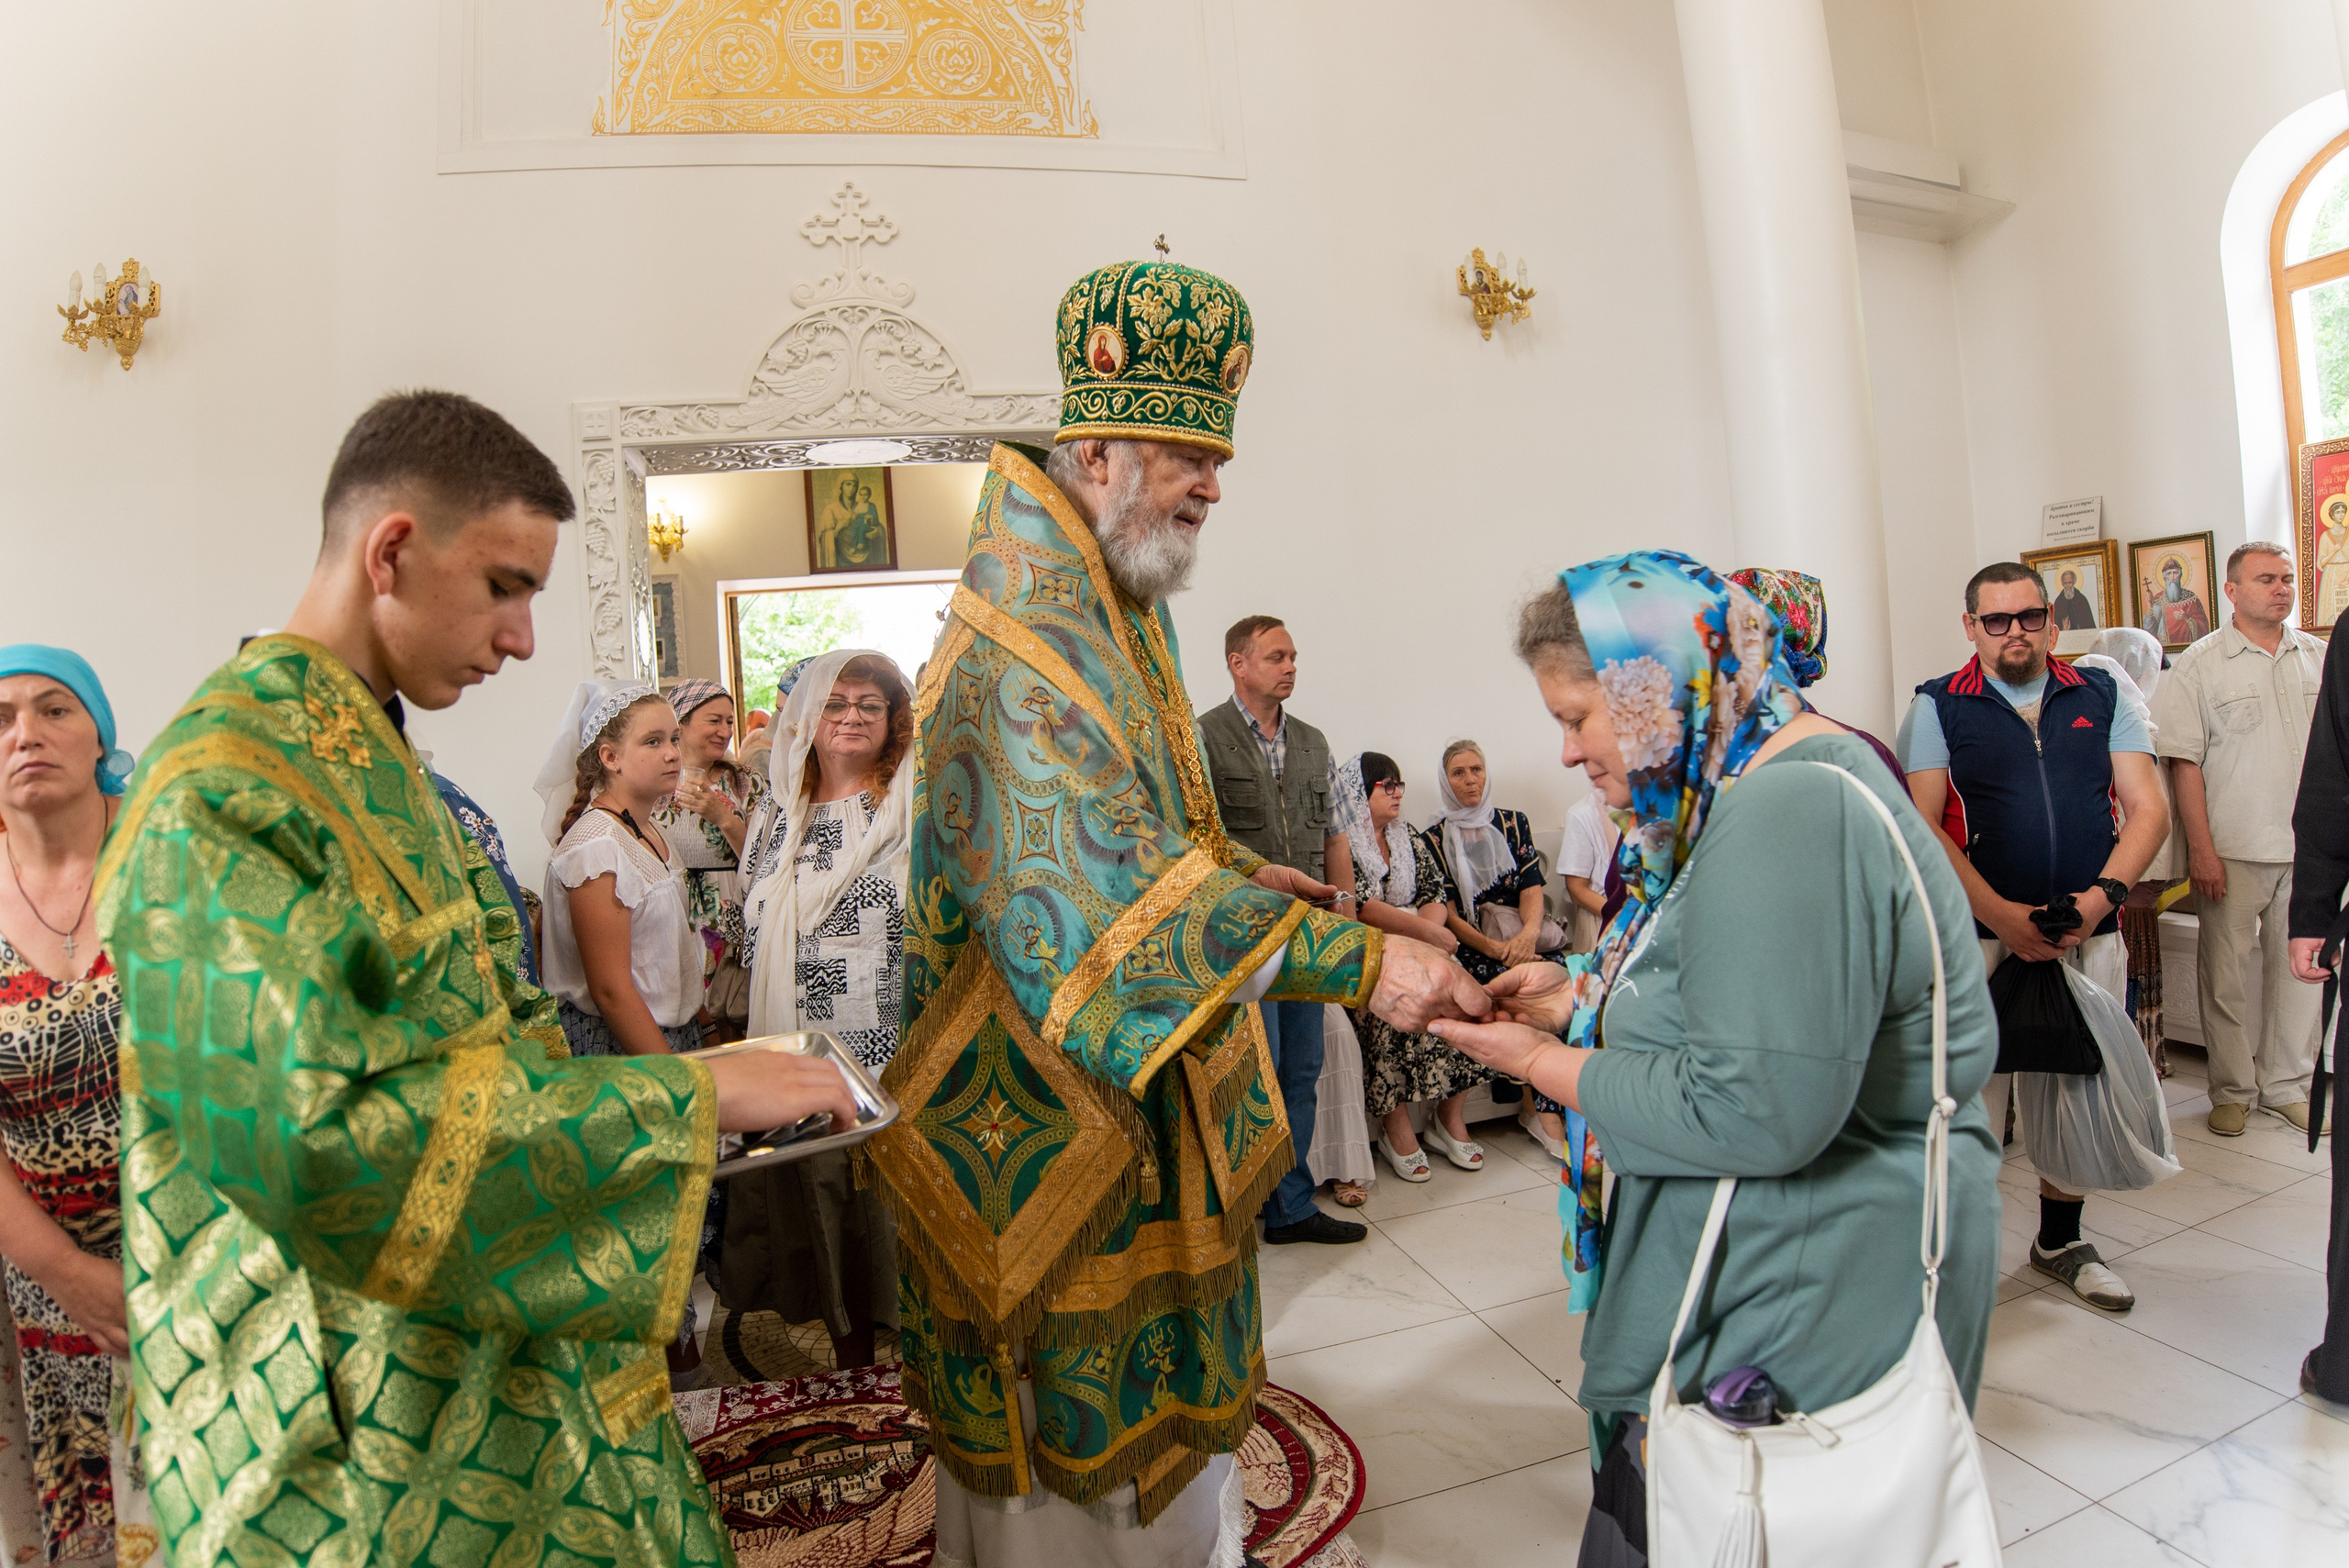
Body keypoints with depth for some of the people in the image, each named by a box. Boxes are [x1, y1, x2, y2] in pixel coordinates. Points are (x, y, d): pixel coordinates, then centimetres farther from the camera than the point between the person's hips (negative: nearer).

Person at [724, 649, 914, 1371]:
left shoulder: (915, 810, -4)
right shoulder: (779, 814, 10)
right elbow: (757, 935, 17)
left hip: (896, 1050, -4)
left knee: (894, 1201, 2)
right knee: (823, 1197, 12)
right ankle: (851, 1358, 30)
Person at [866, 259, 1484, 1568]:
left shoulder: (1113, 615, 10)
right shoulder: (1028, 641, -24)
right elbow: (1102, 890, -35)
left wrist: (1230, 869, 7)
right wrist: (1354, 958, -36)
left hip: (1142, 1108, 10)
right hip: (1047, 1113, -10)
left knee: (1164, 1403, 25)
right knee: (1072, 1425, 11)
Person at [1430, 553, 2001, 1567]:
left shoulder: (1788, 815, -26)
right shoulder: (1769, 786, 8)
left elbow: (1756, 1113, -29)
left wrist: (1548, 1065, -18)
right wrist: (1586, 998, 4)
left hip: (1813, 1303, -10)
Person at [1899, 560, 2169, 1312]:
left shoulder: (2101, 697, 11)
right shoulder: (1938, 708, 1)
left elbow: (2149, 810, 6)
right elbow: (1921, 825, -8)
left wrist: (2101, 897, -10)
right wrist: (2003, 915, -15)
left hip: (2091, 935, 4)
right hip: (1981, 937, -3)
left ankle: (2061, 1240, 34)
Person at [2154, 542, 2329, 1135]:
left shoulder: (2319, 658, 9)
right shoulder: (2199, 665, -4)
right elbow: (2184, 763, -7)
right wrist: (2201, 849, -11)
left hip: (2308, 847, 4)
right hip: (2233, 848, -4)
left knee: (2299, 967, 10)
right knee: (2226, 974, 3)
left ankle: (2287, 1083, 24)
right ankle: (2232, 1090, 16)